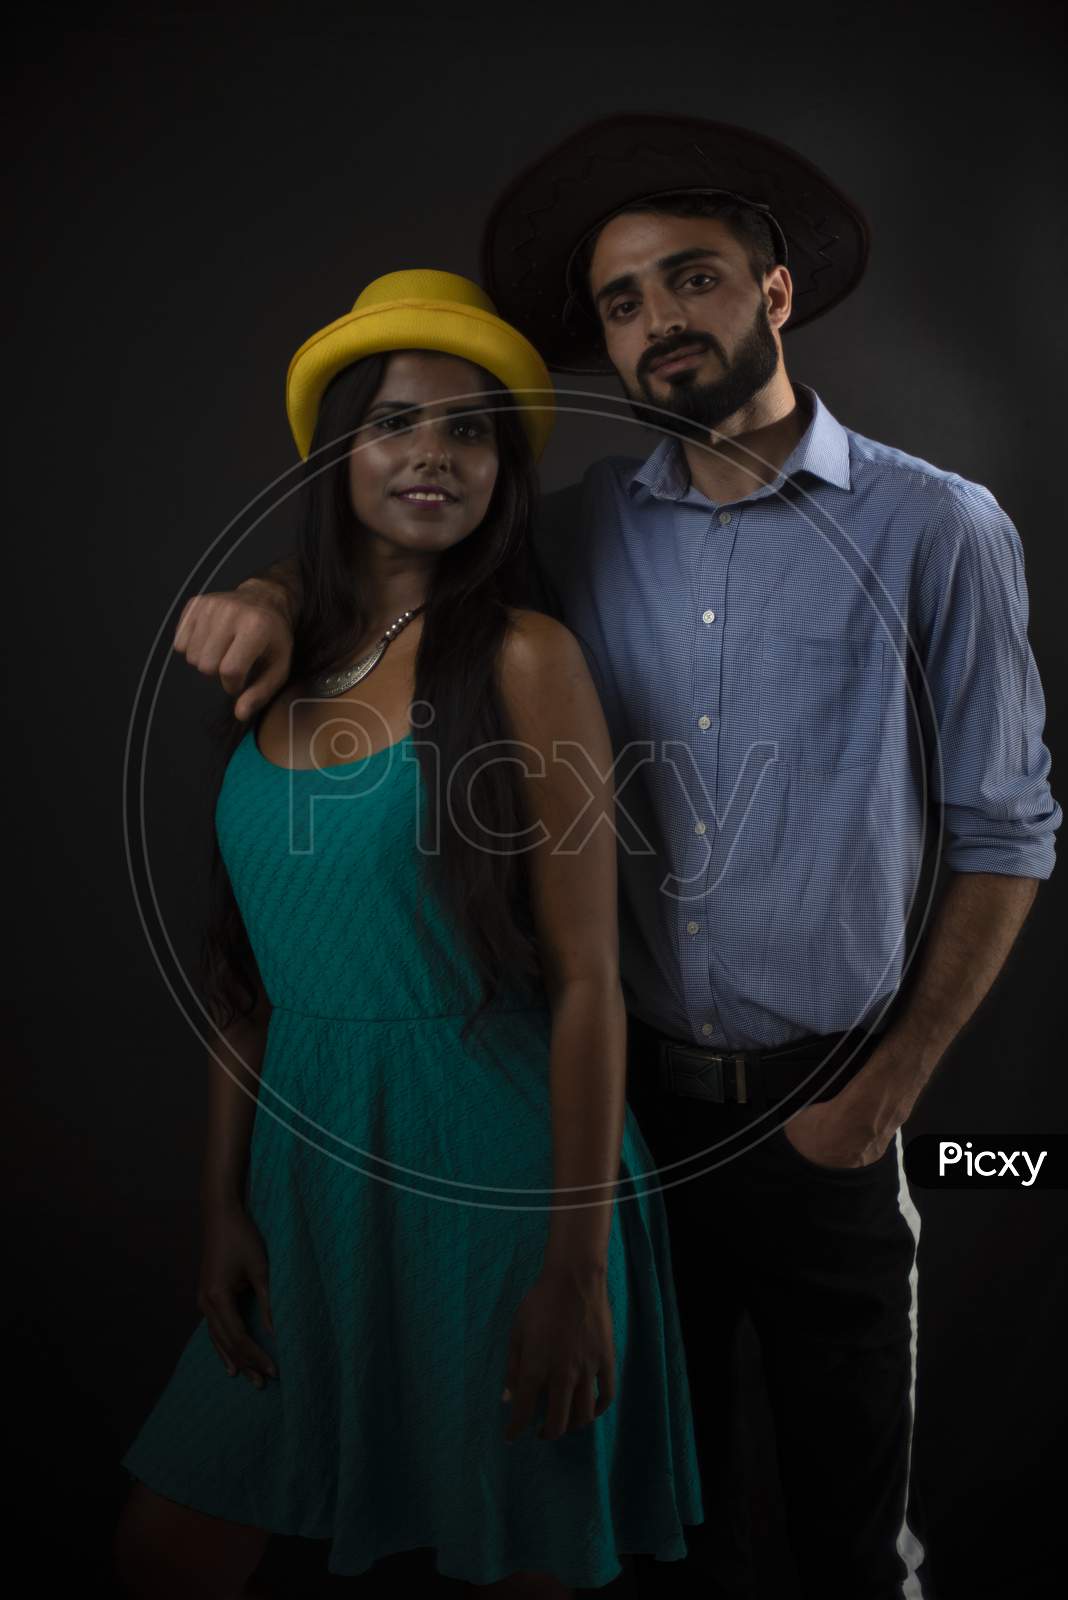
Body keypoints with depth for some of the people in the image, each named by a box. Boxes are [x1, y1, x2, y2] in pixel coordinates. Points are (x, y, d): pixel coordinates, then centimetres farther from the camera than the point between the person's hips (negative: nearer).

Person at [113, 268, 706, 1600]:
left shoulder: (523, 660, -10)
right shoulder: (282, 666, 5)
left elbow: (587, 979, -12)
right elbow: (248, 974, 7)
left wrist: (578, 1266, -13)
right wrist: (223, 1206, 6)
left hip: (492, 1176, -5)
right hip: (312, 1169, 5)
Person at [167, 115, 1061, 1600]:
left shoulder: (938, 529, -7)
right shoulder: (582, 531, 1)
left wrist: (888, 1087, -6)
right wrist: (277, 591, -8)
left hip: (823, 1113, -2)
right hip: (630, 1091, 3)